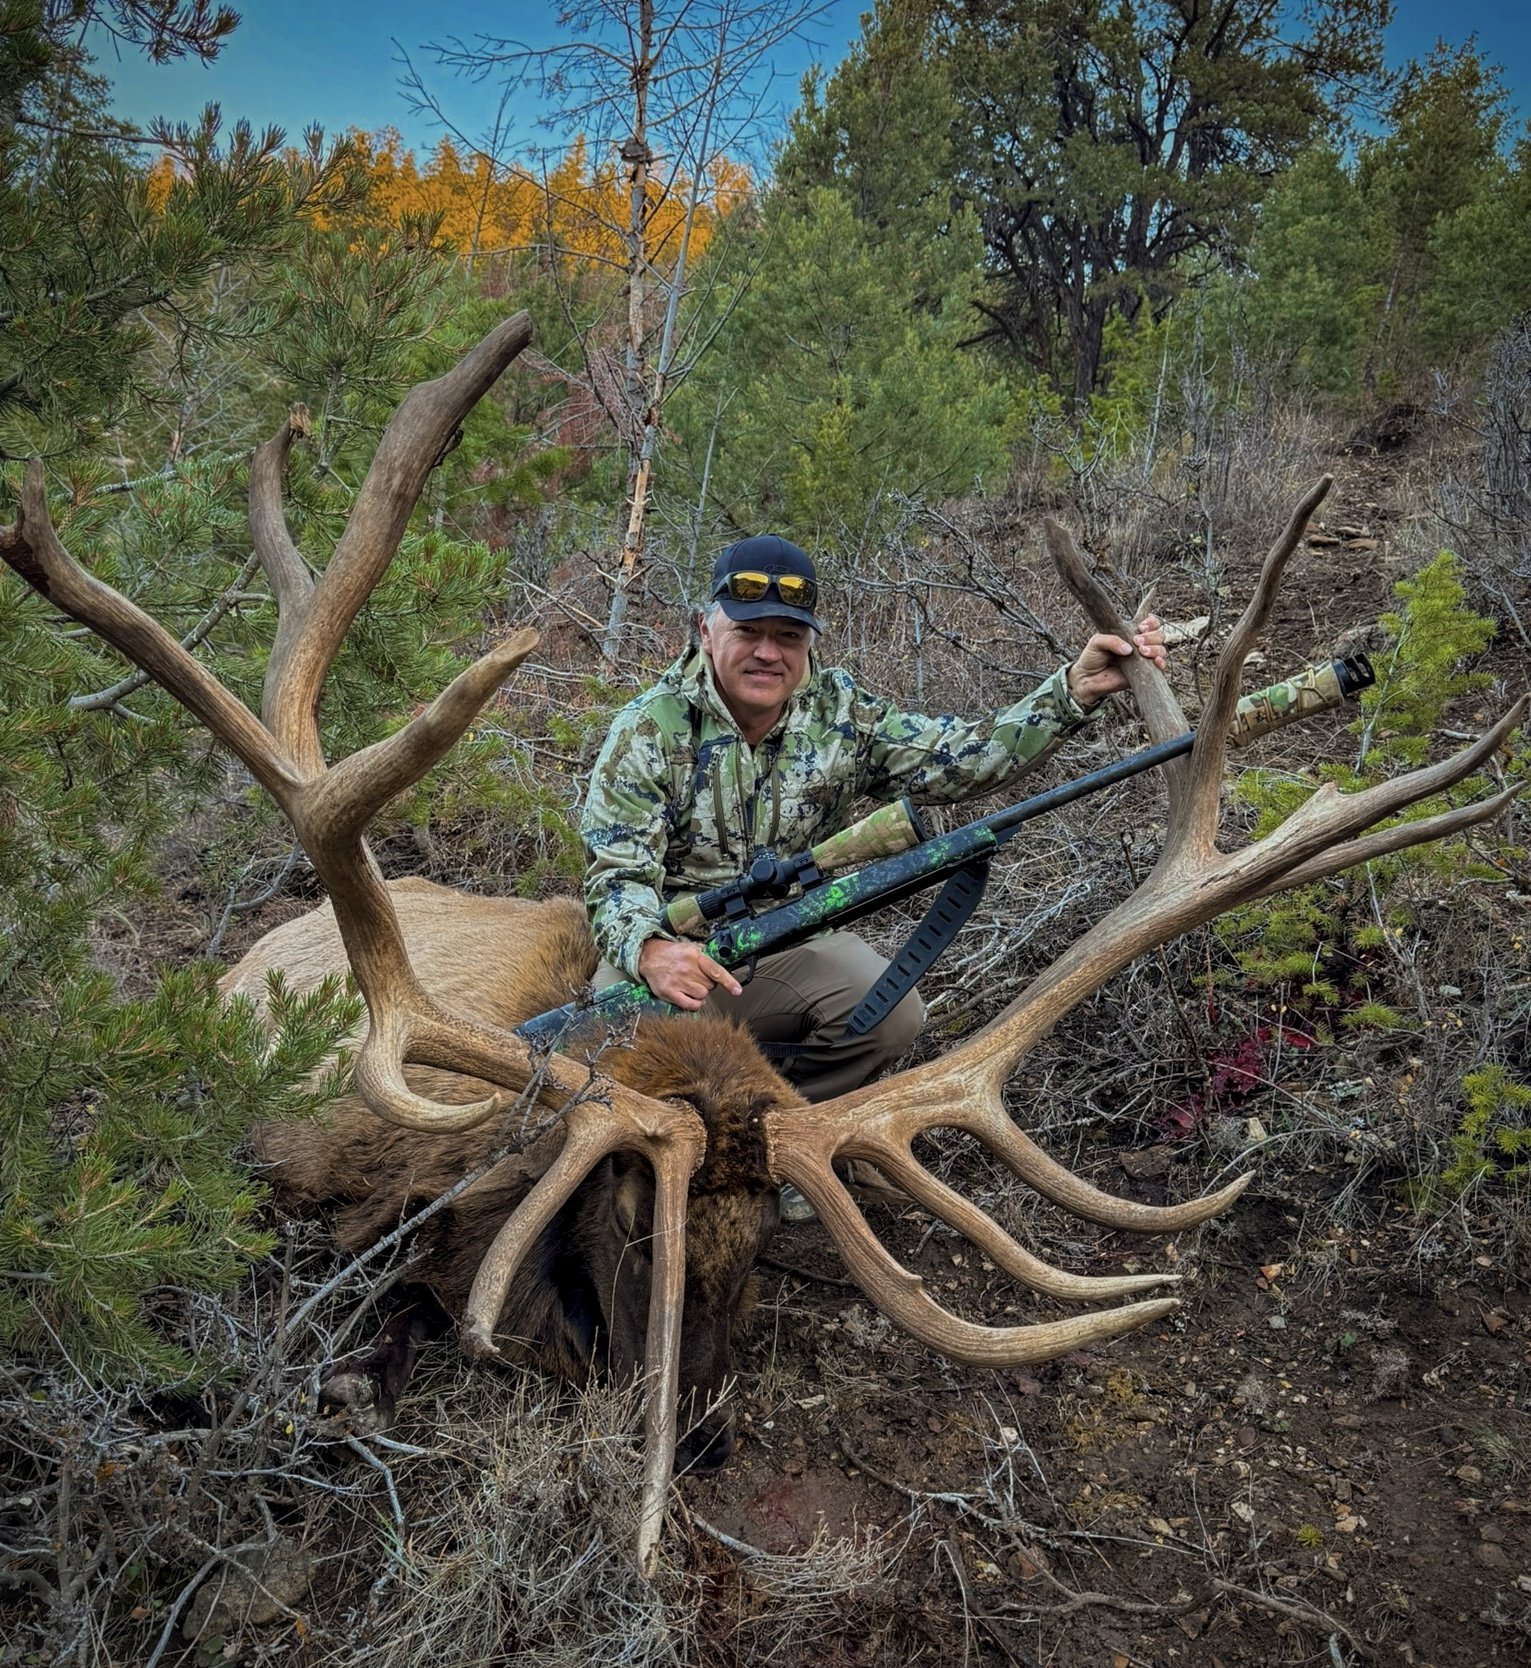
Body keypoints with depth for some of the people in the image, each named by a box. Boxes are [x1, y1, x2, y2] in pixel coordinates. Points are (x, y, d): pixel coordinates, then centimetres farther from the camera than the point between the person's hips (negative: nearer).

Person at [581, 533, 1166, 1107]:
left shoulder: (842, 712, -3)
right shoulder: (648, 731, -14)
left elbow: (960, 757, -6)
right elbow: (619, 876, -19)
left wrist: (1076, 689, -17)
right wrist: (649, 950, -42)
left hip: (796, 947, 3)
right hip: (674, 949, -3)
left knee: (892, 1014, -24)